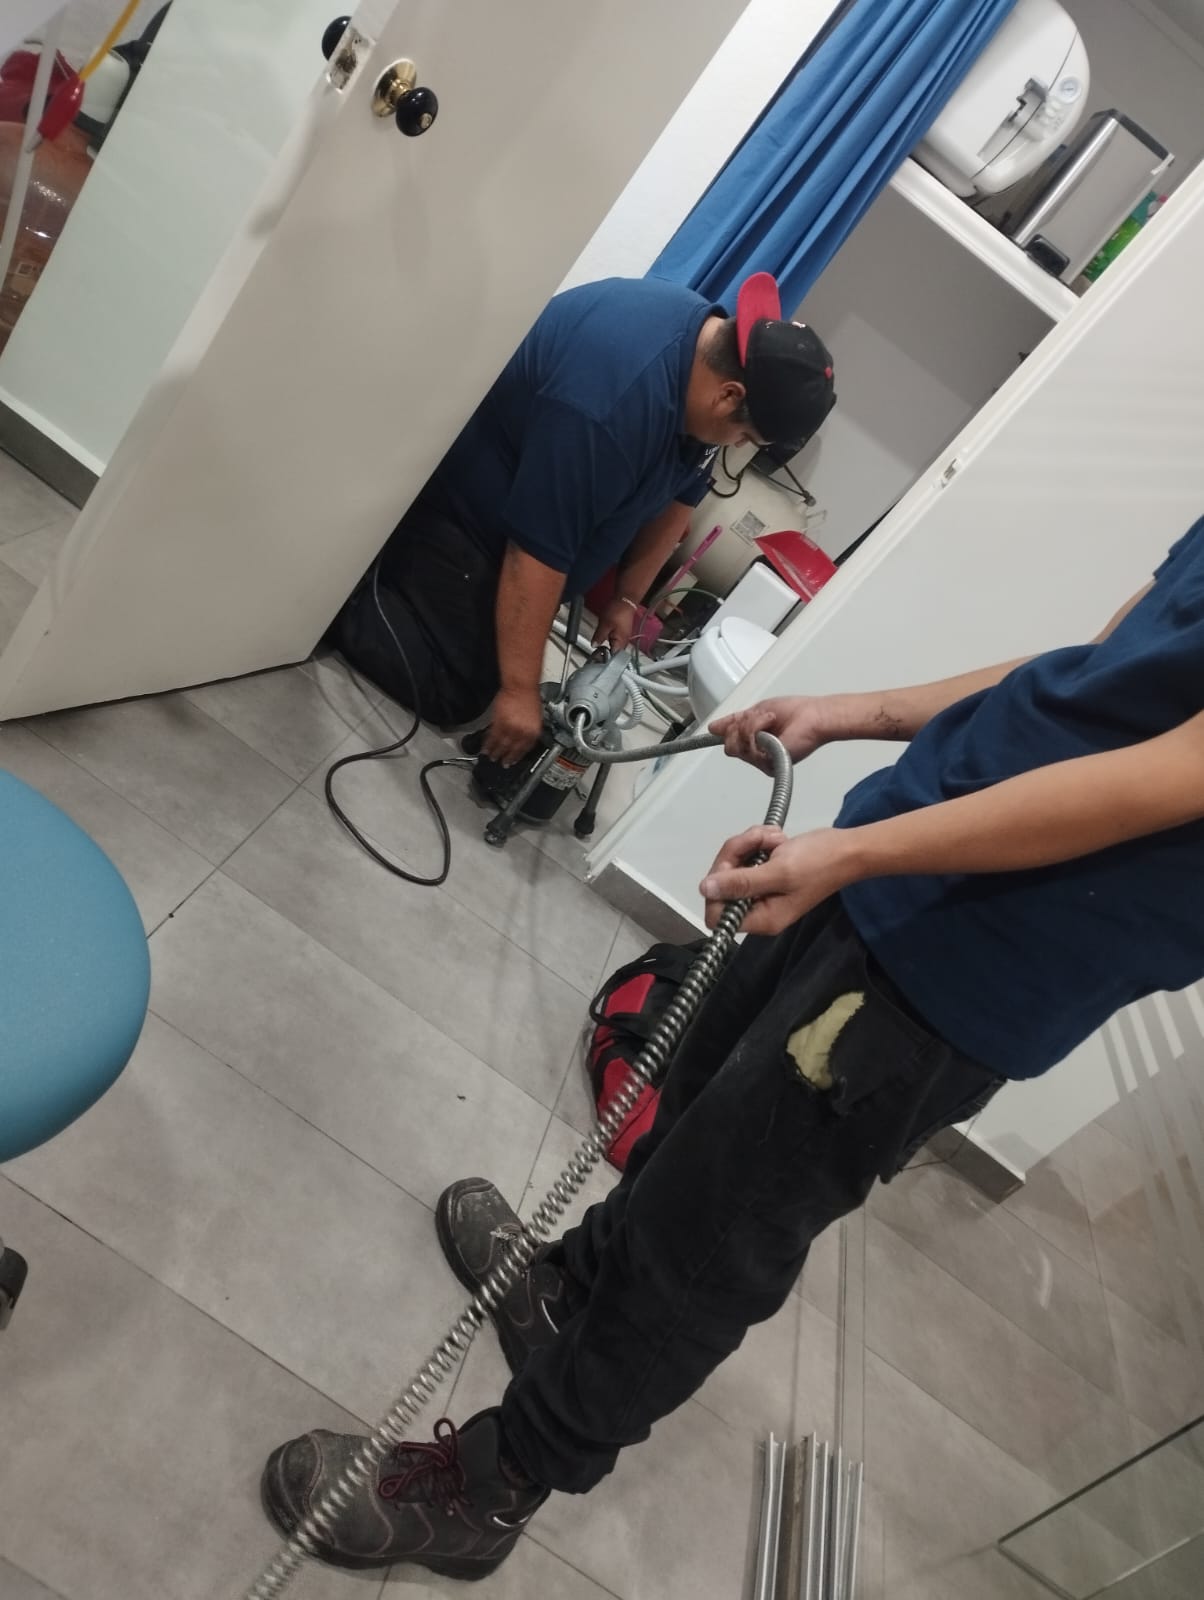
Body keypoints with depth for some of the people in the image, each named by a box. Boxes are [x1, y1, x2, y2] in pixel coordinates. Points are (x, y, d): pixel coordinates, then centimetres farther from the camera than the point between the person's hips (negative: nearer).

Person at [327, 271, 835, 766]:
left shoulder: (716, 349, -8)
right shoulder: (612, 403, -37)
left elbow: (678, 494, 5)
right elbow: (537, 553, -34)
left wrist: (628, 597, 4)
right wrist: (520, 692, -27)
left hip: (521, 487, 9)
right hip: (455, 498, -9)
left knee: (490, 657, 13)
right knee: (458, 694, -9)